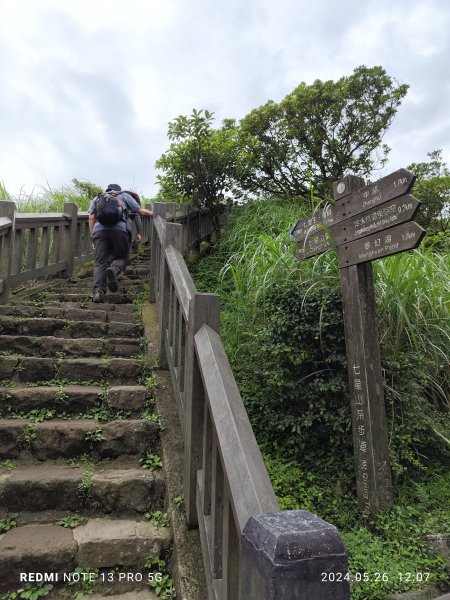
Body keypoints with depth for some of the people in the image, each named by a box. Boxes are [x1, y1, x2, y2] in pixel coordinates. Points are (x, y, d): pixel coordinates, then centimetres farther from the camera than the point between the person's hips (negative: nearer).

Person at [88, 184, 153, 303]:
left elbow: (91, 218, 18)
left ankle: (98, 291, -17)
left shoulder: (97, 198, 32)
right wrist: (153, 214, 36)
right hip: (119, 228, -2)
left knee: (100, 262, 1)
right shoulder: (124, 196, 27)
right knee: (122, 257, 11)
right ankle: (114, 269, -23)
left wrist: (92, 236, 17)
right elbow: (142, 212, 19)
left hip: (99, 229, 2)